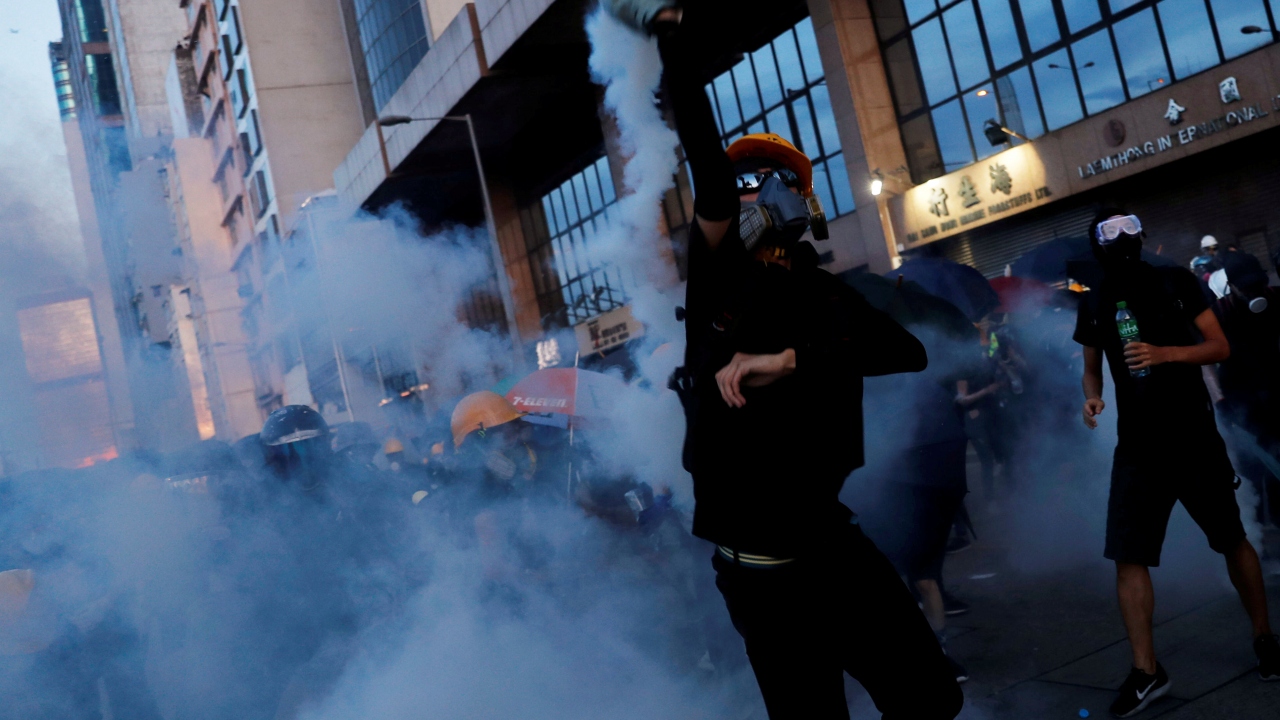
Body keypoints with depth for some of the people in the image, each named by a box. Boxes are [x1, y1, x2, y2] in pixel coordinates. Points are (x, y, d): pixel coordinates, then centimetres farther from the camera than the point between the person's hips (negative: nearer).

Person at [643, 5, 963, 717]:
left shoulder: (828, 293, 5)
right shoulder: (719, 278, -4)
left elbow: (910, 351, -13)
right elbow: (709, 176, -21)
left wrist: (793, 359, -24)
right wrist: (683, 64, -28)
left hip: (833, 538, 4)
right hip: (762, 567, -4)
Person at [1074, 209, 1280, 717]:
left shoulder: (1175, 283, -4)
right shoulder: (1093, 305, 3)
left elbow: (1221, 347, -4)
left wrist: (1164, 354, -21)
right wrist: (1091, 397, -10)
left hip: (1195, 438, -2)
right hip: (1137, 446, 2)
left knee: (1233, 541, 10)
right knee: (1127, 557, -5)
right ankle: (1146, 671, 4)